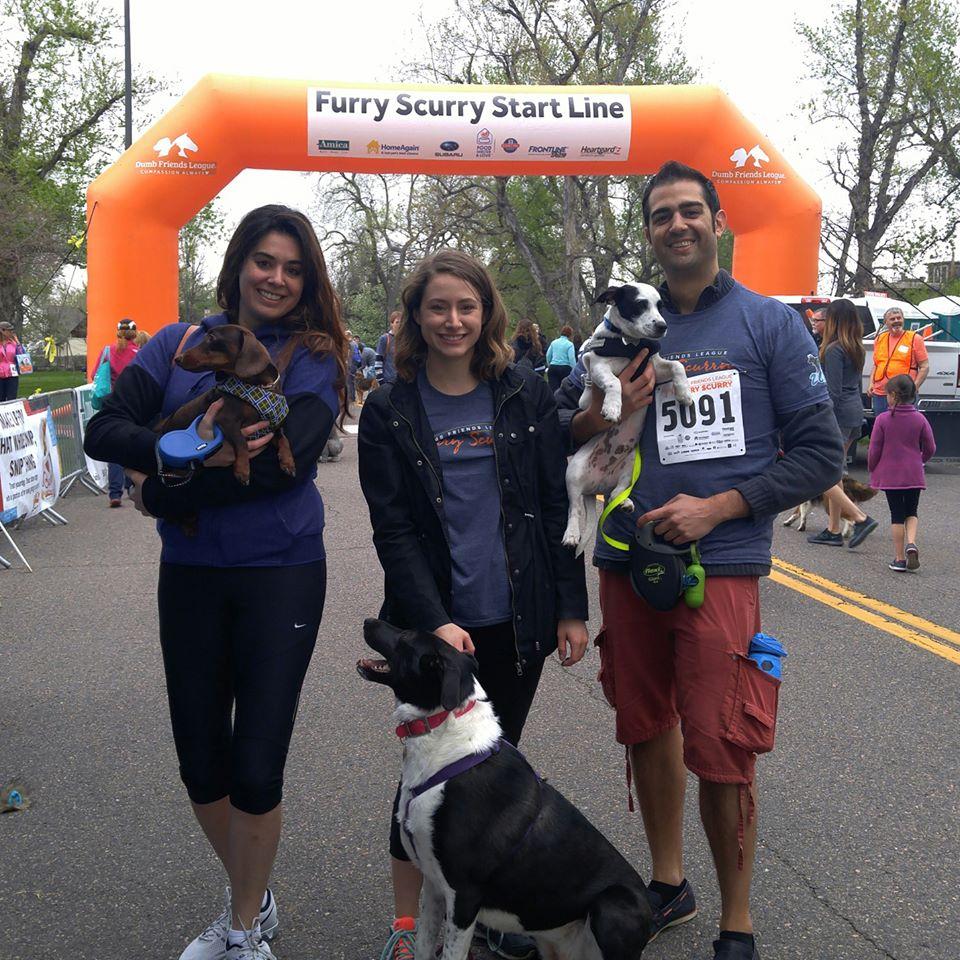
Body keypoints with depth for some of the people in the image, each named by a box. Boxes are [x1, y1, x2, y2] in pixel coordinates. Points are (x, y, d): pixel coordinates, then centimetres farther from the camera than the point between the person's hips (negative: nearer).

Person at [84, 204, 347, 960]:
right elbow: (104, 430, -5)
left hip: (281, 572, -3)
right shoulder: (180, 343, 5)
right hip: (190, 575, 3)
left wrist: (163, 490, -13)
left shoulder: (317, 359, -3)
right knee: (200, 764, 12)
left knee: (255, 770, -1)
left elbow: (283, 462, -17)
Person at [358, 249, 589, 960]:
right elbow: (392, 529, -6)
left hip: (516, 620, 2)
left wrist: (571, 607, 0)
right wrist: (435, 621, -16)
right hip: (433, 624, -2)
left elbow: (557, 507, 3)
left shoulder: (526, 395, 2)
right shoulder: (389, 412, -2)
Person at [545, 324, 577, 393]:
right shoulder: (569, 344, -6)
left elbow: (548, 355, 10)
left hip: (553, 368, 3)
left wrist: (549, 365, 26)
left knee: (553, 389, -2)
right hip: (565, 368, -3)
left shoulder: (553, 342, 7)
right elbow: (572, 359, -13)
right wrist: (574, 371, -10)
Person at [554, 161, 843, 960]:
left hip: (720, 566, -4)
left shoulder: (770, 324, 1)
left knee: (719, 751, -6)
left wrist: (717, 508, -12)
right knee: (647, 729, 15)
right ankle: (668, 885, 34)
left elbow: (821, 455, -2)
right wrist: (600, 414, -10)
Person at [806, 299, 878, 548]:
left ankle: (861, 519, -11)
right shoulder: (856, 349, 13)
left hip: (838, 415, -9)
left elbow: (833, 392, -19)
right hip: (855, 413, 9)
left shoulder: (834, 350, -15)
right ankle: (833, 530, 18)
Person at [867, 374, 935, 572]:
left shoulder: (883, 419, -9)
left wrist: (872, 469, 9)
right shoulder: (920, 419, -3)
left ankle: (899, 558, 8)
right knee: (911, 512, 16)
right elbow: (930, 448, 3)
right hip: (913, 474, 2)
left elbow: (874, 450, -7)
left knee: (897, 514, 6)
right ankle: (911, 544, -9)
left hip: (889, 474, -1)